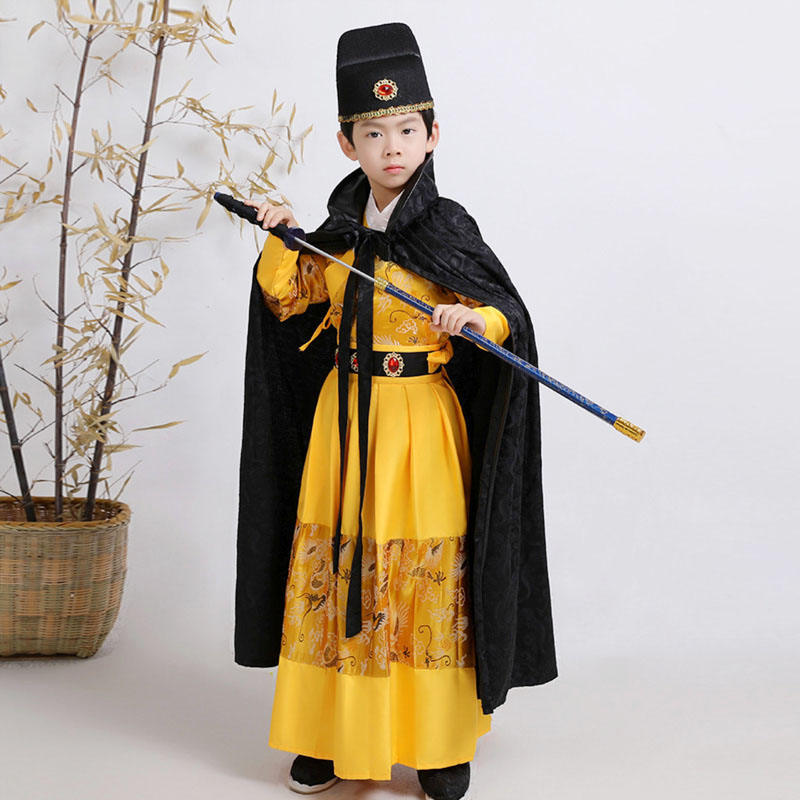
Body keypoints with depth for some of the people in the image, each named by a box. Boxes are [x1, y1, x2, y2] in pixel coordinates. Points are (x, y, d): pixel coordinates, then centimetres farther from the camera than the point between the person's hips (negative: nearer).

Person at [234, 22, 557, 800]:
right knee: (336, 565, 9)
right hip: (342, 416, 4)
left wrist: (472, 319, -26)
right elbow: (286, 300, 16)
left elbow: (508, 315, -6)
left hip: (422, 421, -4)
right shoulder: (338, 231, 6)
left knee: (427, 570, 1)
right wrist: (280, 239, 2)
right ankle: (331, 732, 22)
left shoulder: (448, 229, -7)